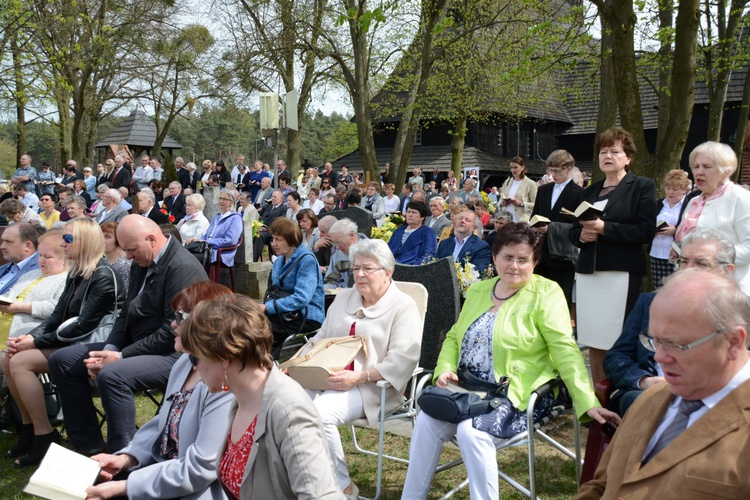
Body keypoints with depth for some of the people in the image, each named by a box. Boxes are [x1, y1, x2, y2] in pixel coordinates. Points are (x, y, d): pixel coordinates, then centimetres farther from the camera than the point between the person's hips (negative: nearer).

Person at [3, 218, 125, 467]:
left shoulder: (103, 277, -17)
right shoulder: (75, 274, 11)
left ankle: (44, 435, -9)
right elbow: (57, 316, 11)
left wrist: (36, 342, -17)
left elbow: (83, 327, -21)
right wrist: (29, 336, -6)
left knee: (20, 361, -19)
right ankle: (29, 426, 9)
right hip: (70, 342, 9)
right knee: (8, 359, -3)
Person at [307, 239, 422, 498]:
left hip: (372, 387, -6)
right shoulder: (344, 298, 20)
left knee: (320, 412, -31)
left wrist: (359, 377, -21)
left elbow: (402, 360, -13)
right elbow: (321, 339, 24)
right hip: (328, 379, 6)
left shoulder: (403, 306, -3)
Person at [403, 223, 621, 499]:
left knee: (470, 431, -28)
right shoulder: (478, 290, 11)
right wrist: (445, 370, -3)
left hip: (517, 395, -5)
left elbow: (565, 351, -14)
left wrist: (588, 403, -21)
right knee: (426, 422, -15)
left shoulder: (545, 293, -7)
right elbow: (454, 337, 16)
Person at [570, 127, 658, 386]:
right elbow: (573, 231, 21)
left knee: (618, 344, -7)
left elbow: (646, 231, -9)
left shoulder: (642, 187, 2)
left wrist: (603, 228, -16)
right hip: (588, 273, 5)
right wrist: (582, 235, -3)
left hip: (621, 274, -5)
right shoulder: (590, 191, 19)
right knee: (594, 342, 7)